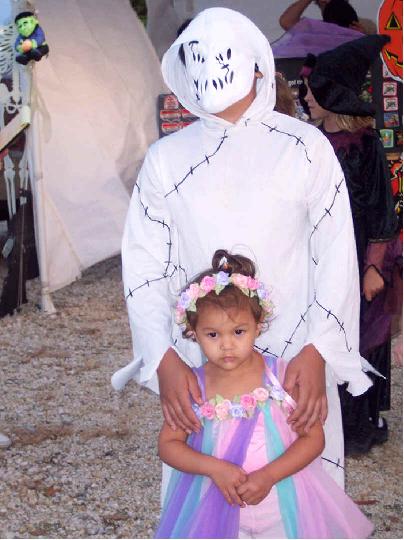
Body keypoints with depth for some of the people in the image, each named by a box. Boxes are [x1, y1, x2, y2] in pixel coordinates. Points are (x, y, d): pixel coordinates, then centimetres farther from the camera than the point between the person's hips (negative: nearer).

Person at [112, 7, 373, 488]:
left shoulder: (305, 147, 2)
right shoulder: (165, 159, 8)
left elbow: (336, 255, -1)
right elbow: (143, 266, 4)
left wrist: (317, 352, -12)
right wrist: (163, 359, -9)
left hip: (296, 362, -1)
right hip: (197, 369, 2)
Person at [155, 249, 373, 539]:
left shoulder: (282, 376, -12)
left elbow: (313, 438, -9)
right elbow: (168, 444, -2)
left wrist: (268, 476, -20)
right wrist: (214, 468, -18)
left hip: (283, 504, 0)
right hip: (217, 510, 1)